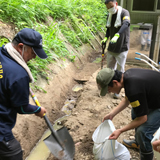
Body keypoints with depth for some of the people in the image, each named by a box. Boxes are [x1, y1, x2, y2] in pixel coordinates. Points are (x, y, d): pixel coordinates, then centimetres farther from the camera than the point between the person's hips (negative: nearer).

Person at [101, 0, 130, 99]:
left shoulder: (124, 13, -13)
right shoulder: (110, 15, 7)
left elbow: (126, 24, -33)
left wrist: (117, 35, -49)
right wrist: (106, 38, 0)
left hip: (122, 47, -6)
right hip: (111, 47, 6)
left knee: (120, 70, 0)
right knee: (110, 68, 15)